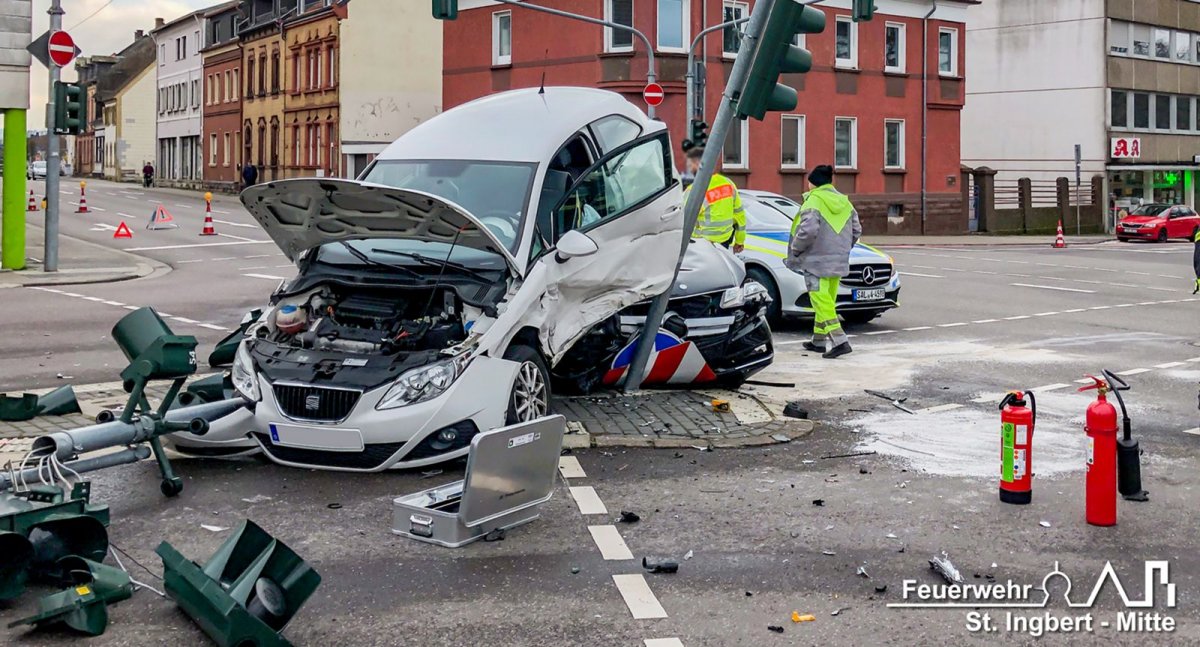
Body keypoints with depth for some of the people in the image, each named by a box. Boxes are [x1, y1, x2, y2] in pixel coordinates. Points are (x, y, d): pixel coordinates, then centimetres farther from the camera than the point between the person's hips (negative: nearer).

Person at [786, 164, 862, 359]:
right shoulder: (844, 202, 12)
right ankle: (818, 340, 25)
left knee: (822, 302, -8)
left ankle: (839, 341, -18)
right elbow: (856, 230, 15)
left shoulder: (814, 201, -12)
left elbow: (808, 230, -23)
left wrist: (795, 249, -8)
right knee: (827, 301, 17)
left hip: (817, 261, -8)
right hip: (839, 262, 8)